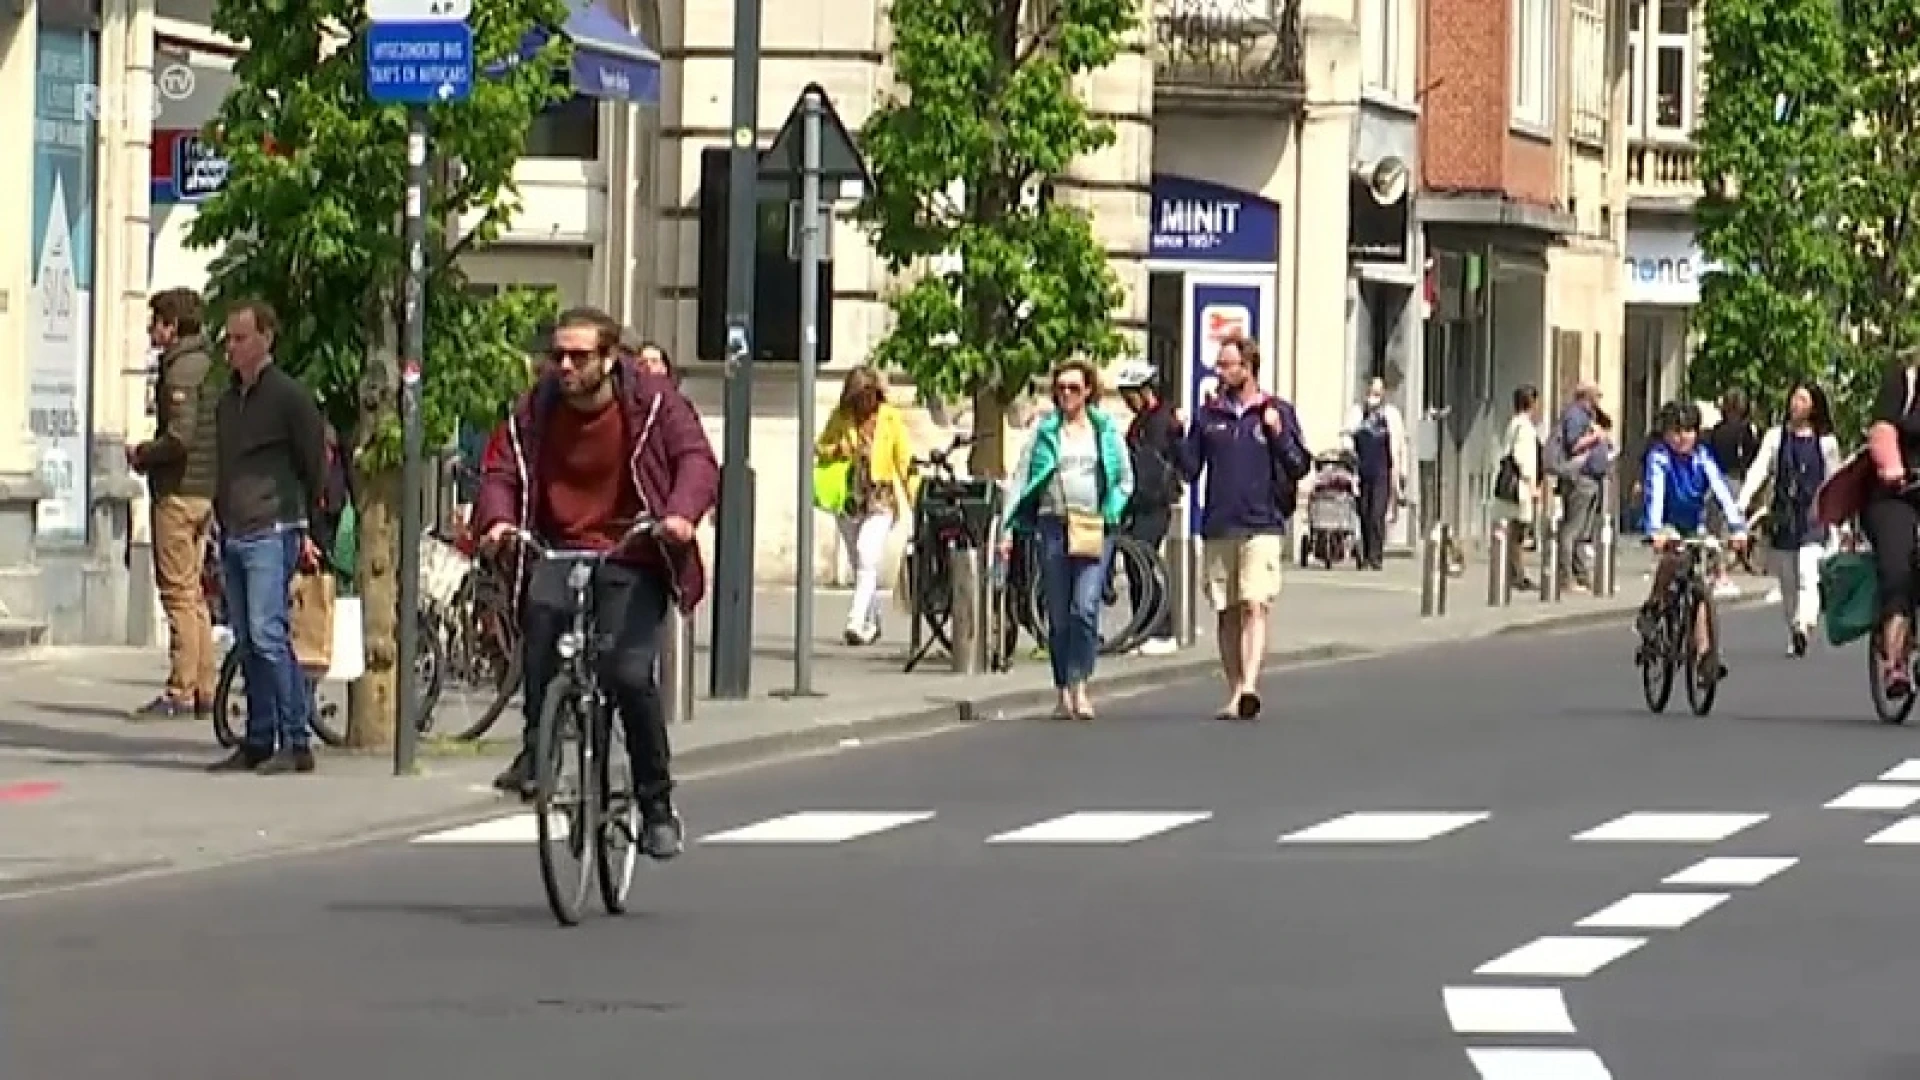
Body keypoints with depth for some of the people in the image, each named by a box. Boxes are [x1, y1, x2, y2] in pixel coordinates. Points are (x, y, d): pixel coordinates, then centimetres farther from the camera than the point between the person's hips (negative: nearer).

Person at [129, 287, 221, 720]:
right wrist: (151, 454, 17)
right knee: (194, 593, 13)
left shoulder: (181, 368, -14)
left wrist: (141, 454, -6)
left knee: (178, 592, -8)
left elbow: (180, 437, -23)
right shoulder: (208, 364, 15)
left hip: (178, 490, -9)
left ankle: (180, 691, -9)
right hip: (207, 489, 9)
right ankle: (203, 689, 14)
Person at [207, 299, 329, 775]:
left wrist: (309, 529, -4)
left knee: (268, 636, -15)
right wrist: (221, 521, 17)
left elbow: (316, 463, -3)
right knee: (247, 644, 8)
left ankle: (296, 741, -13)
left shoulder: (288, 396, -5)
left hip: (271, 534, -8)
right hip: (233, 536, 8)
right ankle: (259, 743, 12)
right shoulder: (228, 400, 18)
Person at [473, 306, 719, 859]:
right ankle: (535, 750, -16)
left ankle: (657, 805, 2)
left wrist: (682, 512, -33)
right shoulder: (535, 409, 3)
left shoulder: (653, 402, -5)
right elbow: (501, 469, 3)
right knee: (540, 610, -32)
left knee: (631, 676, -17)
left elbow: (698, 459, -13)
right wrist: (497, 518, -19)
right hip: (557, 553, 2)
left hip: (632, 563, -2)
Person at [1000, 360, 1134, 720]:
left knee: (1086, 607, -14)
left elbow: (1126, 480, 15)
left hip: (1095, 528, -1)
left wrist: (1110, 515, 0)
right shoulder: (1044, 430, 8)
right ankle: (1063, 691, 12)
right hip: (1052, 524, 1)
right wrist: (1008, 529, -1)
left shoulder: (1106, 430, 9)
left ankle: (1080, 684, -11)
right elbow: (1019, 479, 6)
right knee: (1058, 614, 4)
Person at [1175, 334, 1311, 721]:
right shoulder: (1208, 415, 11)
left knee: (1254, 606, -16)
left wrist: (1278, 434, -12)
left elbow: (1300, 467, 2)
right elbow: (1189, 470, 11)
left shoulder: (1277, 412, 4)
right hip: (1218, 529, 4)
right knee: (1227, 613, 6)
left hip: (1262, 527, -4)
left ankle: (1249, 686, -26)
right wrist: (1176, 437, -4)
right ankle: (1235, 690, 12)